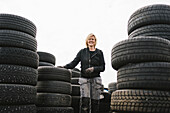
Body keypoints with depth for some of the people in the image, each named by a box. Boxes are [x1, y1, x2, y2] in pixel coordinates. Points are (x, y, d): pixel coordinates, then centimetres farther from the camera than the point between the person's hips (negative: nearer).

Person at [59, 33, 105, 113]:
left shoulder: (99, 53, 7)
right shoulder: (82, 52, 9)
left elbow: (102, 67, 4)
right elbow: (74, 63, 4)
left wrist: (93, 69, -13)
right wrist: (64, 67, -12)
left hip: (96, 79, 0)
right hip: (84, 79, 0)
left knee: (95, 101, -1)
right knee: (85, 100, -11)